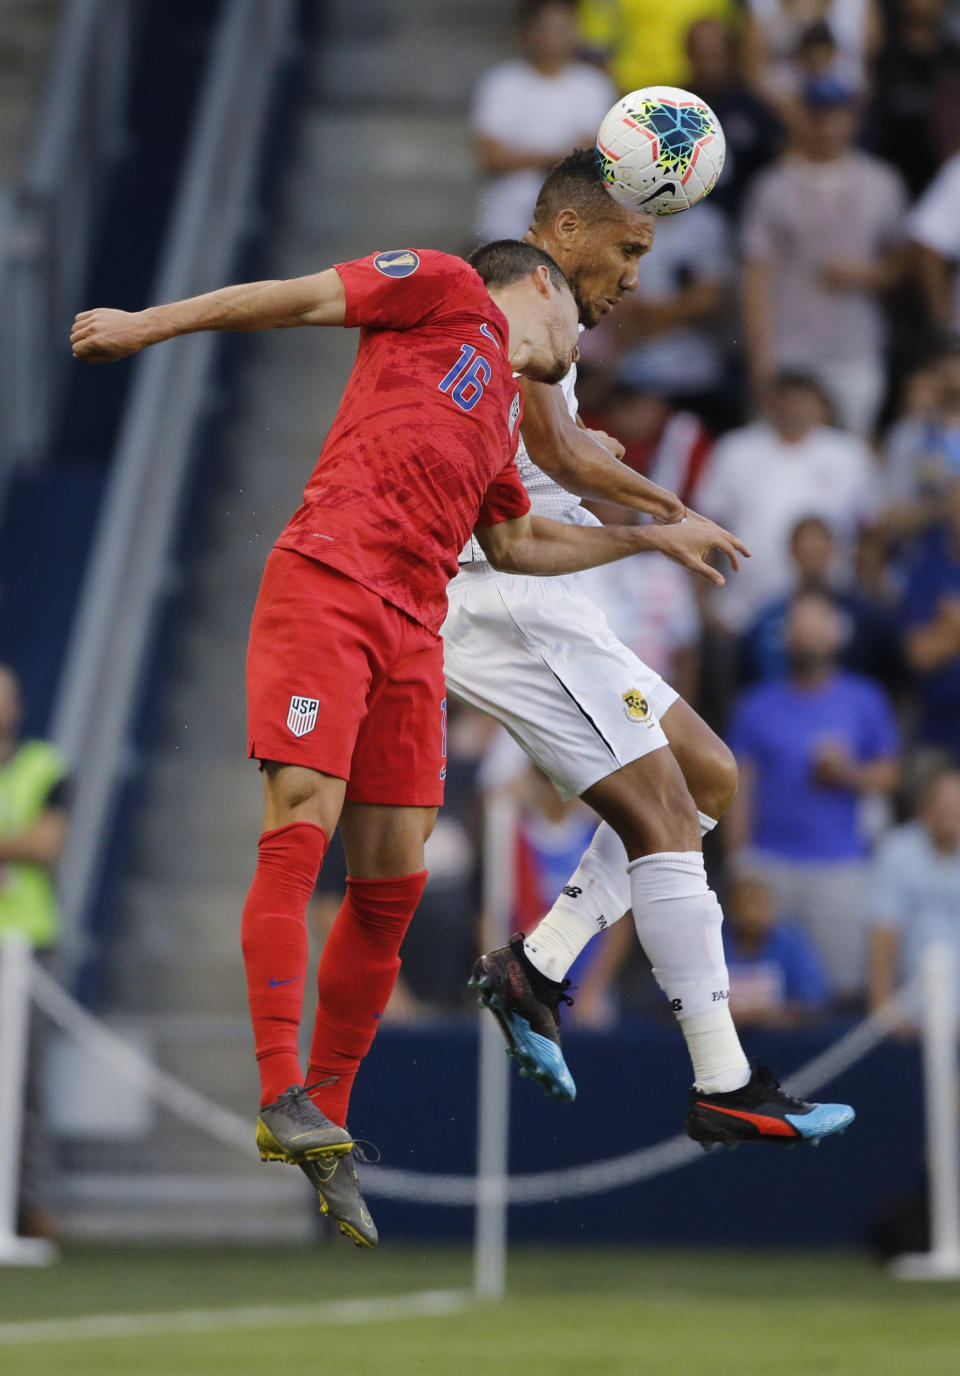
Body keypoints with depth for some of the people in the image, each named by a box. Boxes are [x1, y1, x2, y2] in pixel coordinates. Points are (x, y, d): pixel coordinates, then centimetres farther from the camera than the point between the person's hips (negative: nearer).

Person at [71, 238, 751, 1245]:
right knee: (301, 828, -17)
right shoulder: (448, 291, 10)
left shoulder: (504, 406, 29)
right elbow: (305, 295, 2)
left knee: (393, 880, -1)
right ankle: (282, 1096, -22)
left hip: (411, 626, 8)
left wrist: (653, 537, 48)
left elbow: (514, 545, 41)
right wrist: (150, 325, -7)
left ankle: (326, 1124, 5)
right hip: (325, 585, -8)